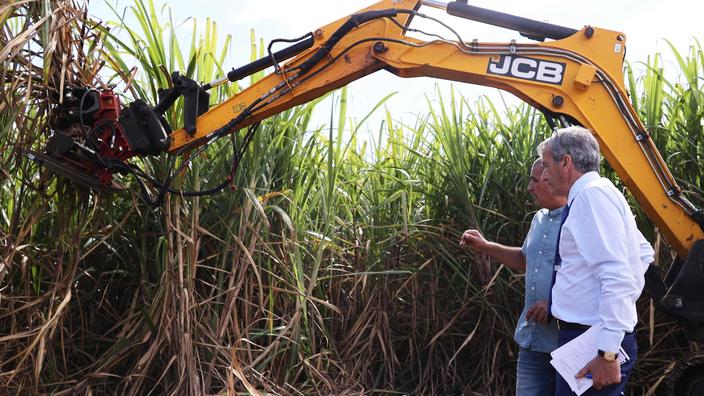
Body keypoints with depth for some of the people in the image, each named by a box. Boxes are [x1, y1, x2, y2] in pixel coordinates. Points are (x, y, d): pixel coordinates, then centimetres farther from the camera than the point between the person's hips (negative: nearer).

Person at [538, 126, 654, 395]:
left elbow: (617, 278, -23)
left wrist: (607, 353, -26)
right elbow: (644, 253, 29)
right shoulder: (594, 196, 17)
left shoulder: (592, 194, -14)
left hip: (591, 344, -10)